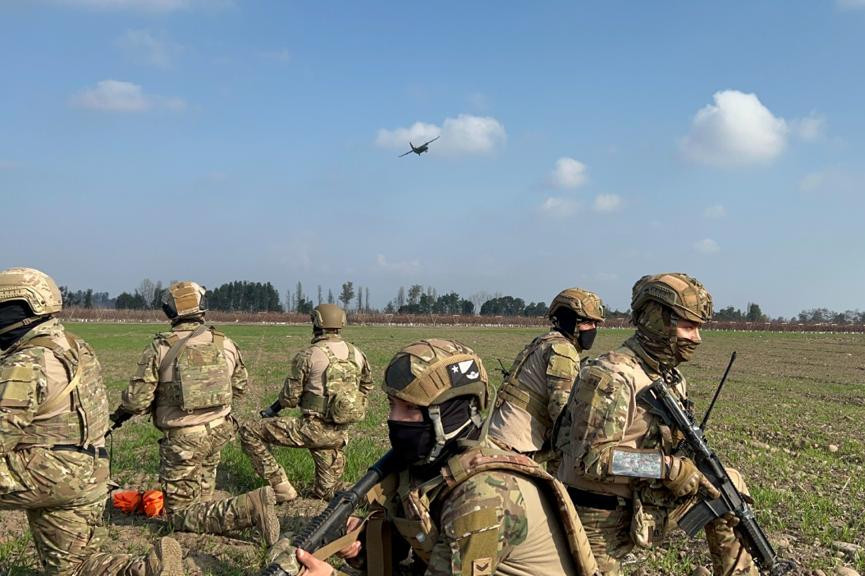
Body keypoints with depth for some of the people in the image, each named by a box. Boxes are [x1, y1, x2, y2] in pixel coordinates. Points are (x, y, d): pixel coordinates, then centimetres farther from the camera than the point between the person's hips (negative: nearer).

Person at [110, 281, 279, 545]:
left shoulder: (160, 348, -13)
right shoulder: (225, 343, -1)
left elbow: (138, 398, -11)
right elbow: (240, 385, 13)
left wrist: (119, 416, 11)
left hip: (182, 439, -6)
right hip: (219, 431, 6)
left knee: (180, 514, 0)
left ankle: (247, 508, -18)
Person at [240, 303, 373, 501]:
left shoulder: (308, 355, -11)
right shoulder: (357, 354, 5)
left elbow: (290, 398, -5)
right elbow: (366, 386, 20)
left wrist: (272, 409, 15)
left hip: (314, 428, -6)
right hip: (340, 435, 7)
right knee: (326, 490, 28)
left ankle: (281, 487, 1)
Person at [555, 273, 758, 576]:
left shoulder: (672, 378, 4)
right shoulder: (611, 377, -24)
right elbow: (591, 458, -29)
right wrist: (670, 468, -26)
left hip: (647, 504, 8)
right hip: (601, 522, -8)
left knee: (728, 484, 7)